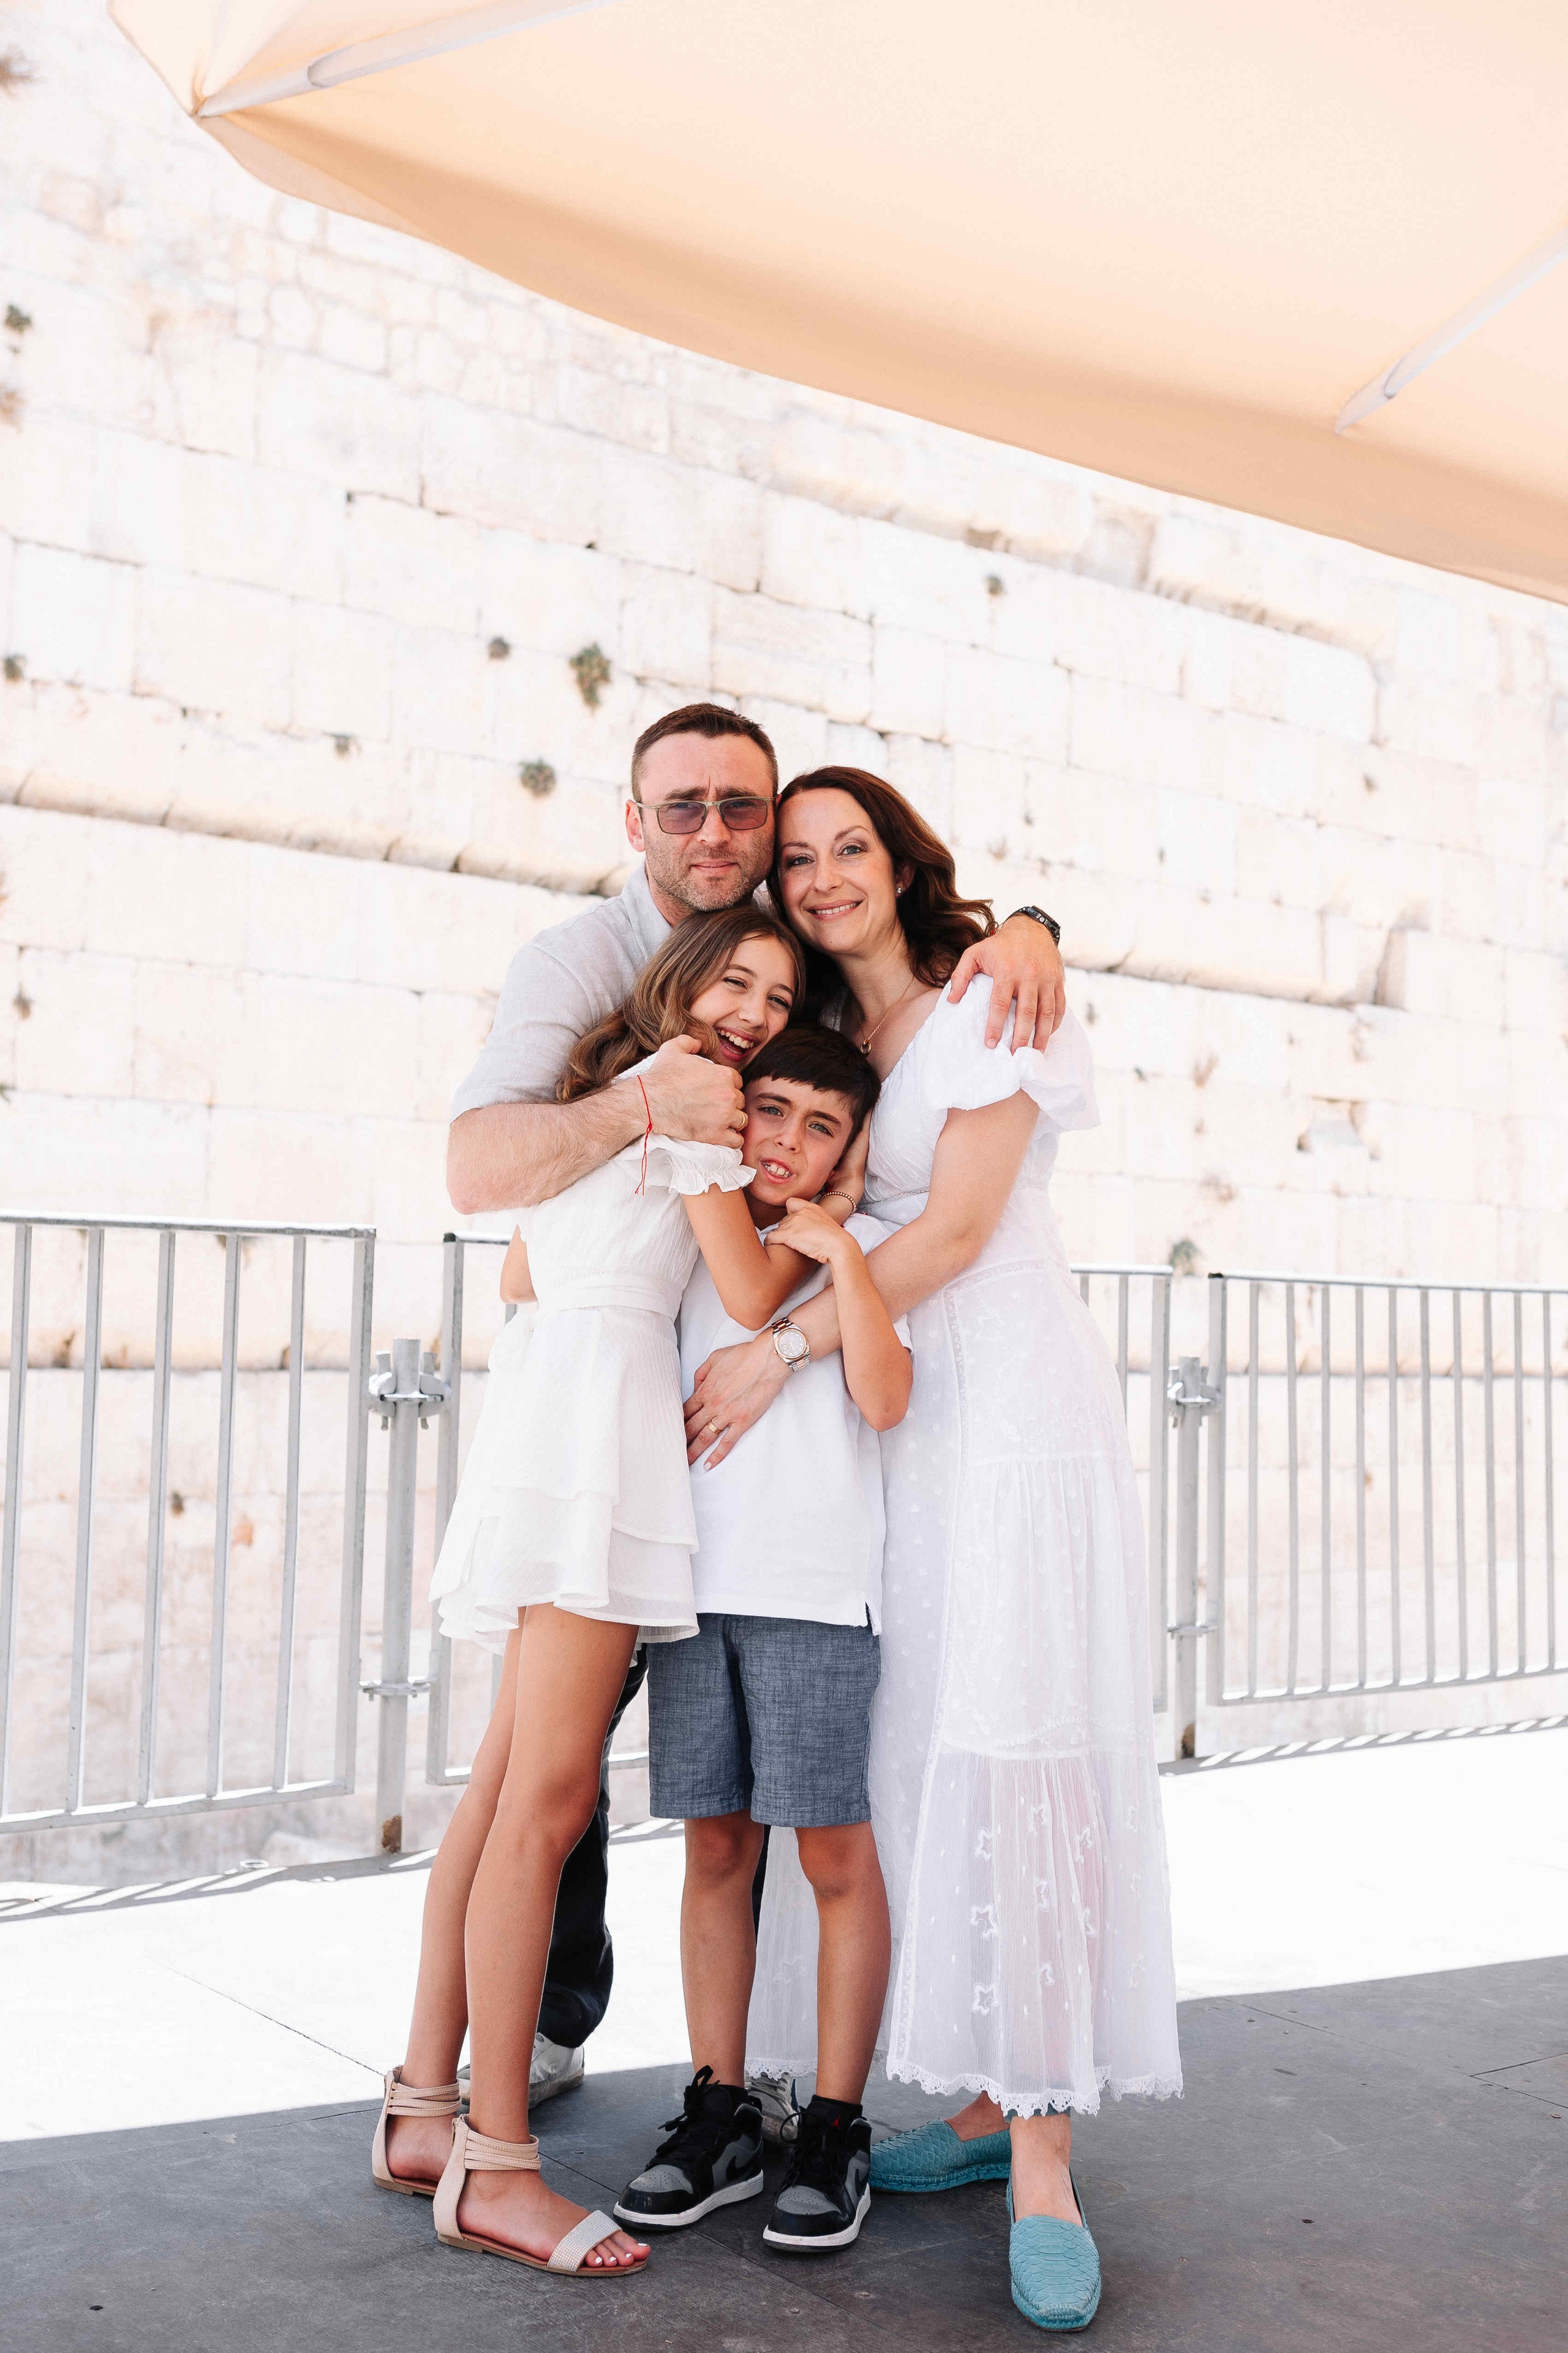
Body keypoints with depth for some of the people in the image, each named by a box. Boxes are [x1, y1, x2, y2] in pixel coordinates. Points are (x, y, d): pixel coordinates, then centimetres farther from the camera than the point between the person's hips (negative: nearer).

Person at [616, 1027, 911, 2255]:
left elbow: (884, 1398, -11)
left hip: (816, 1591, -4)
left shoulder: (861, 1245, 3)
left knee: (835, 1852, 0)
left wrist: (840, 1256, -16)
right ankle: (719, 2113, 19)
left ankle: (836, 2130, 11)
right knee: (715, 1846, 9)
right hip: (698, 1578, 4)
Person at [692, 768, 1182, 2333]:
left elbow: (957, 1226, -12)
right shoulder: (828, 1036, 17)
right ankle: (988, 2102, 15)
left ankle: (1043, 2160, -6)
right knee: (918, 1747, 4)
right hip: (899, 1404, 7)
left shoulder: (985, 1002, -4)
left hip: (1015, 1393, -6)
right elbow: (797, 1218, 17)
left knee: (1017, 1744, -11)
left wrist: (779, 1354, -13)